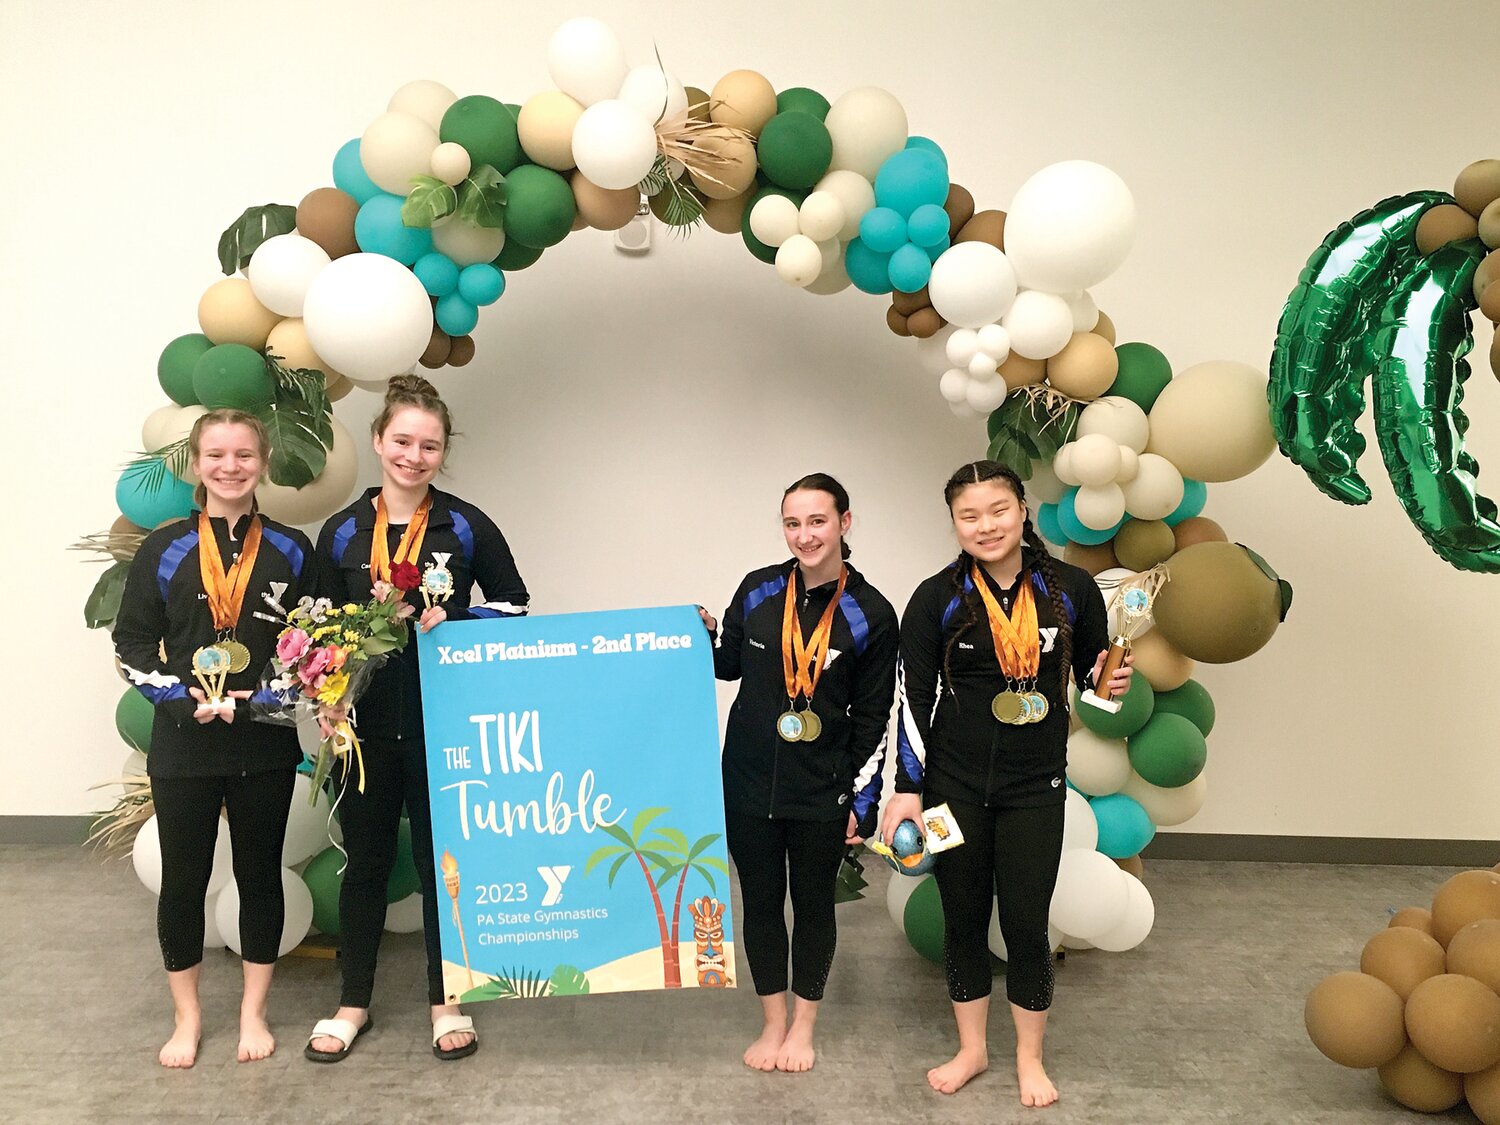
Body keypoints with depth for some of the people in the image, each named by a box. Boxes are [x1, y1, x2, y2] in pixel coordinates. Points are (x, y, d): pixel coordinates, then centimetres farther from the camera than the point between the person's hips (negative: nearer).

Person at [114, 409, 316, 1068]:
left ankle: (253, 1011, 28)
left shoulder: (291, 550, 2)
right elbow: (132, 646, 1)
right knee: (183, 878, 9)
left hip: (266, 743, 0)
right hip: (183, 742, 0)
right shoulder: (163, 550, 0)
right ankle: (187, 1016, 29)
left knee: (260, 872, 10)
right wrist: (185, 700, -12)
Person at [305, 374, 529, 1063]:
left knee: (440, 858, 10)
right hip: (366, 723, 2)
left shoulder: (466, 527, -3)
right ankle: (352, 1004, 32)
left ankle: (446, 1002, 28)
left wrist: (451, 619, -14)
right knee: (365, 859, 14)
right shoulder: (342, 532, 3)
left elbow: (513, 606, 3)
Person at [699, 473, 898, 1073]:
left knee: (813, 902, 14)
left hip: (822, 792, -2)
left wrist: (863, 800, -4)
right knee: (761, 901, 13)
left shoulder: (869, 614, -9)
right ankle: (773, 1022, 34)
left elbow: (873, 718, -4)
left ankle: (803, 1025, 35)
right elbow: (730, 664, 13)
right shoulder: (758, 590, -3)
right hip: (750, 782, 2)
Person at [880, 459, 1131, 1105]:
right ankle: (971, 1049, 32)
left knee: (1027, 921, 7)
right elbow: (913, 698, -4)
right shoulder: (937, 598, -7)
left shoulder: (1070, 589, -4)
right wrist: (908, 790, -7)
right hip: (955, 784, 0)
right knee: (963, 917, 11)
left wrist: (1110, 681, -13)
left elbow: (1092, 675, 10)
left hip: (1035, 785, 0)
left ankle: (1030, 1059, 30)